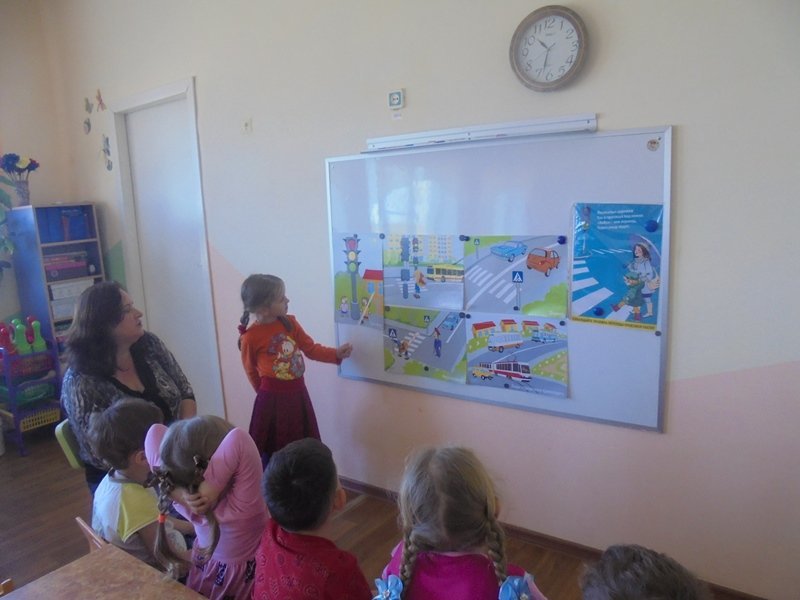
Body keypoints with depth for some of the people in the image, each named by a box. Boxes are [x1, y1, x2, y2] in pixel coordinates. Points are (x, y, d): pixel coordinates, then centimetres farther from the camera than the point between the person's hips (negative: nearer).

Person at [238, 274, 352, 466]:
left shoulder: (289, 322, -1)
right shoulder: (250, 338, -16)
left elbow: (311, 349, 4)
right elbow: (252, 371, 0)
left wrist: (336, 353, -11)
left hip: (298, 394, 5)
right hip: (273, 400, -5)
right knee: (272, 455, 8)